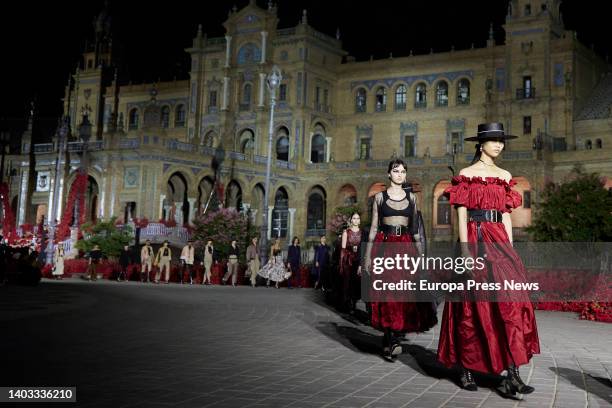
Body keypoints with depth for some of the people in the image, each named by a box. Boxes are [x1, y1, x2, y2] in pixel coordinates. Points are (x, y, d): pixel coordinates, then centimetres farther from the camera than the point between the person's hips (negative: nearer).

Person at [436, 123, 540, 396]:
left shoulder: (505, 176, 16)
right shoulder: (466, 174, 2)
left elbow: (506, 215, 15)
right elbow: (461, 214, -4)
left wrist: (510, 248, 7)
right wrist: (465, 249, -13)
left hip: (499, 240, 4)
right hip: (475, 239, -4)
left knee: (510, 299, -11)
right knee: (473, 306, -1)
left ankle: (512, 374, -14)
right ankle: (466, 370, 11)